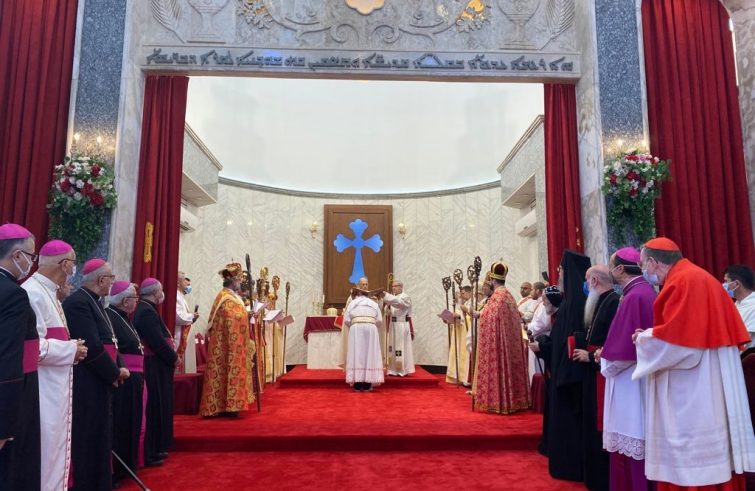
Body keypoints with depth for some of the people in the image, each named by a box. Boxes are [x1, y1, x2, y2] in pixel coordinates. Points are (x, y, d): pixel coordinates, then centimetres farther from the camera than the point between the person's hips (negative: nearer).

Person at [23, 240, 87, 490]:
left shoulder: (47, 292, 13)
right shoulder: (33, 293, -18)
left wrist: (71, 347, 5)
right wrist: (71, 350, -14)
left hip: (55, 389, 10)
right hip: (44, 391, -10)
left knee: (55, 447, 17)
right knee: (45, 450, 0)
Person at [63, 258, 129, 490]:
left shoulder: (94, 302, 13)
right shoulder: (78, 302, -18)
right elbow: (92, 347, -23)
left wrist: (117, 368, 1)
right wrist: (114, 373, -12)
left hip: (100, 382, 10)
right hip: (87, 385, -10)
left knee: (100, 438, 17)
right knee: (88, 440, 2)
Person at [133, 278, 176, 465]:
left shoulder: (145, 309, 12)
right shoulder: (147, 311, -19)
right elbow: (158, 341, -24)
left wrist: (171, 355, 5)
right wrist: (174, 358, -11)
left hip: (156, 366, 10)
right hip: (155, 367, -10)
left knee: (158, 408, 18)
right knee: (155, 409, 0)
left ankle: (156, 449, 29)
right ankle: (150, 454, 10)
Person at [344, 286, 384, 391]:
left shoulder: (352, 303, 13)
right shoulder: (374, 303, 18)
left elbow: (346, 320, 4)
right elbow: (380, 321, 8)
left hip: (356, 329, -1)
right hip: (371, 329, 1)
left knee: (356, 355, 3)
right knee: (370, 354, 5)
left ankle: (357, 384, 1)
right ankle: (367, 384, 3)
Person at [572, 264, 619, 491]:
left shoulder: (614, 302, -18)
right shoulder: (599, 302, 13)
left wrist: (591, 356, -15)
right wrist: (580, 344, 2)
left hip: (604, 373, -10)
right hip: (593, 373, 10)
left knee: (603, 428, 1)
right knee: (593, 426, 16)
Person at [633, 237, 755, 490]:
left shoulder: (682, 282, -14)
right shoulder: (699, 278, 16)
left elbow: (673, 338, -21)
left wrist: (644, 337, -4)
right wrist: (651, 335, 13)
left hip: (692, 392, -10)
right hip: (708, 388, 10)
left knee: (690, 462, -3)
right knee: (705, 457, 15)